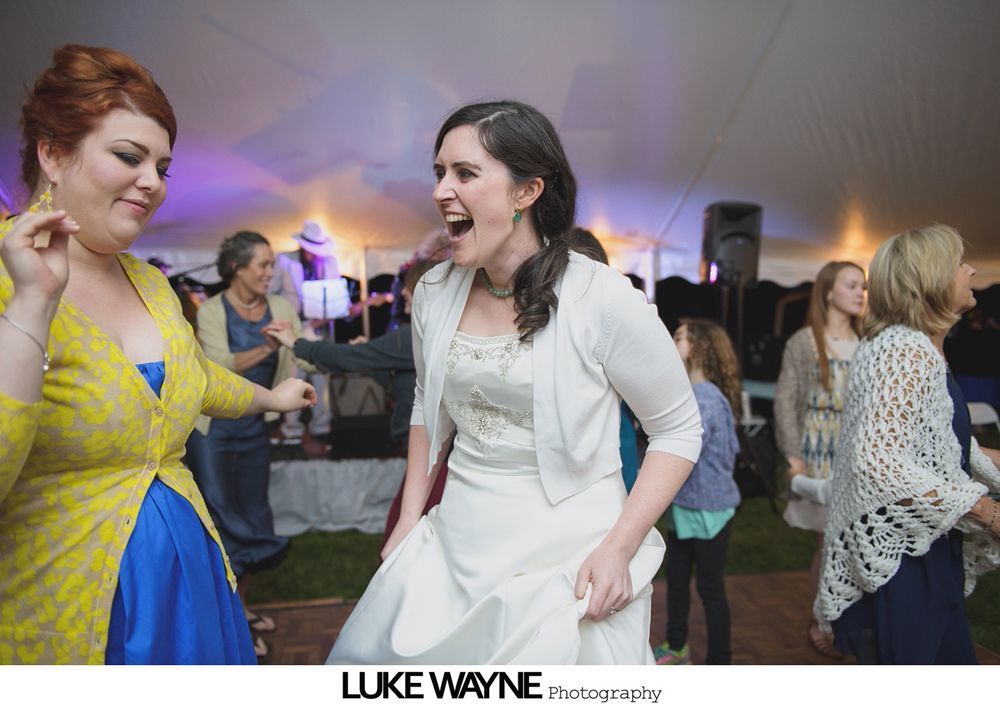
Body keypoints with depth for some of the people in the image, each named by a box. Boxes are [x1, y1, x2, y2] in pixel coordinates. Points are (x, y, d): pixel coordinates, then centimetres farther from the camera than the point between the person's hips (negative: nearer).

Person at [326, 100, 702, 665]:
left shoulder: (604, 299, -16)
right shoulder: (435, 292, 0)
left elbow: (679, 430, -7)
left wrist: (618, 547, -15)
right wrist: (408, 522, 10)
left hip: (567, 566, -4)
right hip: (452, 551, 5)